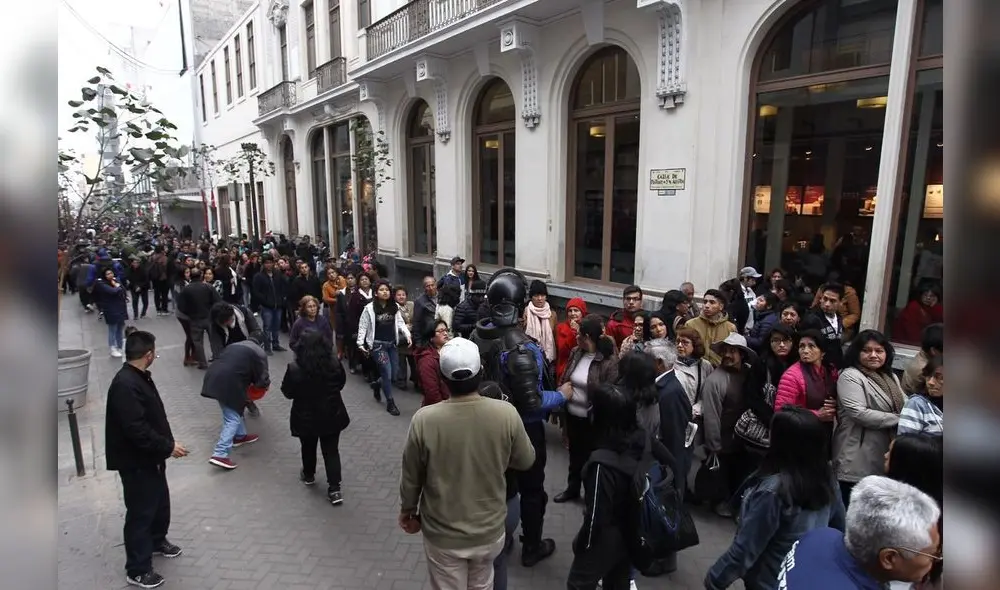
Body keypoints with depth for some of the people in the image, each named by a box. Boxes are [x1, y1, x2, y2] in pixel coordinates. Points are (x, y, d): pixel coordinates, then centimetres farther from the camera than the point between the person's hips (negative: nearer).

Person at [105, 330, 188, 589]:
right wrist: (168, 446, -22)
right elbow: (137, 430, -31)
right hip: (136, 462, -10)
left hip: (151, 457, 10)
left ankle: (157, 541, 47)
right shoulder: (125, 385, -28)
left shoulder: (139, 377, 4)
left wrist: (165, 444, 15)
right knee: (140, 513, 4)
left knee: (160, 502, 25)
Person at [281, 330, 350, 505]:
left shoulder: (294, 369, -22)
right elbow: (341, 383, 2)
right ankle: (334, 489, 8)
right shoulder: (335, 365, -16)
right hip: (331, 416, 0)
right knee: (331, 451, 10)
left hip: (305, 418, 0)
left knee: (308, 448, 24)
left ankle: (309, 475, 47)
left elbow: (287, 392, -8)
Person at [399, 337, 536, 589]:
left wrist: (407, 510, 10)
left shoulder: (424, 419, -24)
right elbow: (526, 460, -4)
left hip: (443, 534, -1)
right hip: (490, 530, 1)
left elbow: (411, 477, -10)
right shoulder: (507, 413, -21)